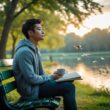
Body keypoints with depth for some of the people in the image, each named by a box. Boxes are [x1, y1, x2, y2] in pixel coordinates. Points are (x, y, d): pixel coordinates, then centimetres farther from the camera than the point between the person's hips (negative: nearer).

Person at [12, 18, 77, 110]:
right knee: (68, 87, -16)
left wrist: (51, 76, -1)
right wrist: (50, 78, -12)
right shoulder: (24, 51, -21)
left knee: (68, 83, 8)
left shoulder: (35, 49, 11)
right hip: (31, 90, -10)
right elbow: (31, 78, -24)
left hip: (36, 84, 10)